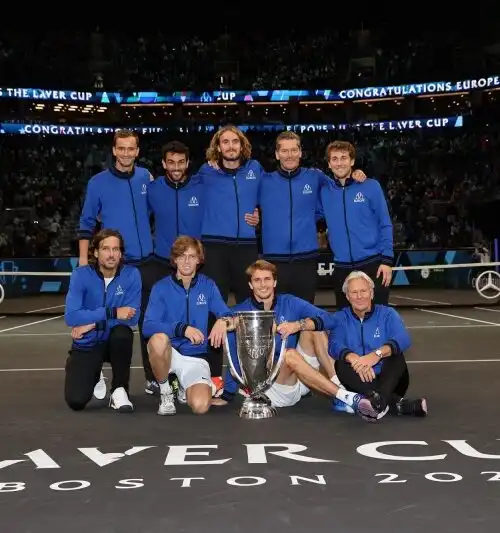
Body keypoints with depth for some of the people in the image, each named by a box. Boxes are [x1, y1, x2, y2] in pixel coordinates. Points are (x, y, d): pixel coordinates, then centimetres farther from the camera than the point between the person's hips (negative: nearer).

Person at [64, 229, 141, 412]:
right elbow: (71, 317, -22)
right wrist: (113, 313, -28)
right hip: (86, 344, 0)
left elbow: (132, 318, -18)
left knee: (122, 332, -35)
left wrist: (93, 324, -20)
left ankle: (119, 390, -12)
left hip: (115, 341, 0)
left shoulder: (131, 274, -10)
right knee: (76, 401, -16)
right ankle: (94, 376, 22)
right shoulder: (81, 275, -12)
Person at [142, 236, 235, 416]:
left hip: (196, 357, 1)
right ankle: (165, 391, -7)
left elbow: (227, 315, 0)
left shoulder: (208, 286, 3)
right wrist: (182, 328, -28)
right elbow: (148, 327, -14)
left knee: (200, 406, -24)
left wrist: (223, 320, -25)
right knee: (158, 339, -36)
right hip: (169, 353, -1)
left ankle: (185, 387, 16)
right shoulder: (161, 287, -3)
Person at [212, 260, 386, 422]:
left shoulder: (290, 303, 3)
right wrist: (227, 396, 1)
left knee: (311, 325, -13)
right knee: (290, 354, -33)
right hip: (269, 386, -3)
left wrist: (299, 325, -25)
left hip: (300, 380, 3)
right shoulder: (239, 314, -1)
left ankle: (338, 384, -24)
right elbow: (234, 357, 2)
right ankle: (351, 399, -38)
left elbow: (330, 320, -9)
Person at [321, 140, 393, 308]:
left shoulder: (371, 187, -2)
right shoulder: (324, 191, 6)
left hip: (373, 264, -3)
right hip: (342, 268, 3)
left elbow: (385, 225, -2)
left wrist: (387, 259, -8)